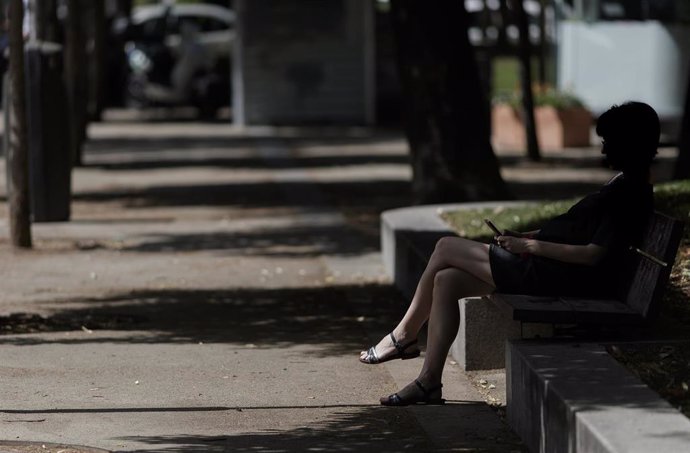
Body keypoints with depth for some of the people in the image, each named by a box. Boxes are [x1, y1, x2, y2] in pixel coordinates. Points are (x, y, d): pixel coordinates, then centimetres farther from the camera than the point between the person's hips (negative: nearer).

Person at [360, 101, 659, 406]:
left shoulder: (629, 193, -16)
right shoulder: (624, 185, 15)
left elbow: (593, 254, -22)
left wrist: (529, 246, -17)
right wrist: (529, 236, 10)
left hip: (563, 277, -10)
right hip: (551, 268, 10)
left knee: (446, 248, -5)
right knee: (446, 281, 0)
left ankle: (404, 336, 10)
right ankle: (428, 382, 1)